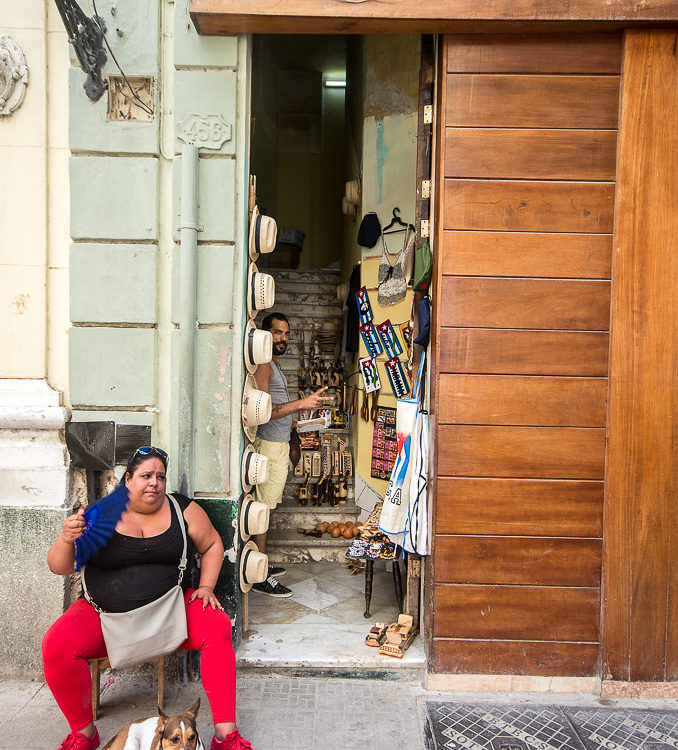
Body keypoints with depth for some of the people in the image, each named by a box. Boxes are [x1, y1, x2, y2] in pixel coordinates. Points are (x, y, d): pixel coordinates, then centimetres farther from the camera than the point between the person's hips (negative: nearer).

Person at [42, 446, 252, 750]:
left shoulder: (182, 509, 0)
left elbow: (212, 546, 13)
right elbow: (60, 567, -4)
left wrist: (205, 586, -1)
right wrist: (66, 539, -25)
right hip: (105, 616, 0)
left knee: (217, 627, -22)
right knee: (56, 645, -24)